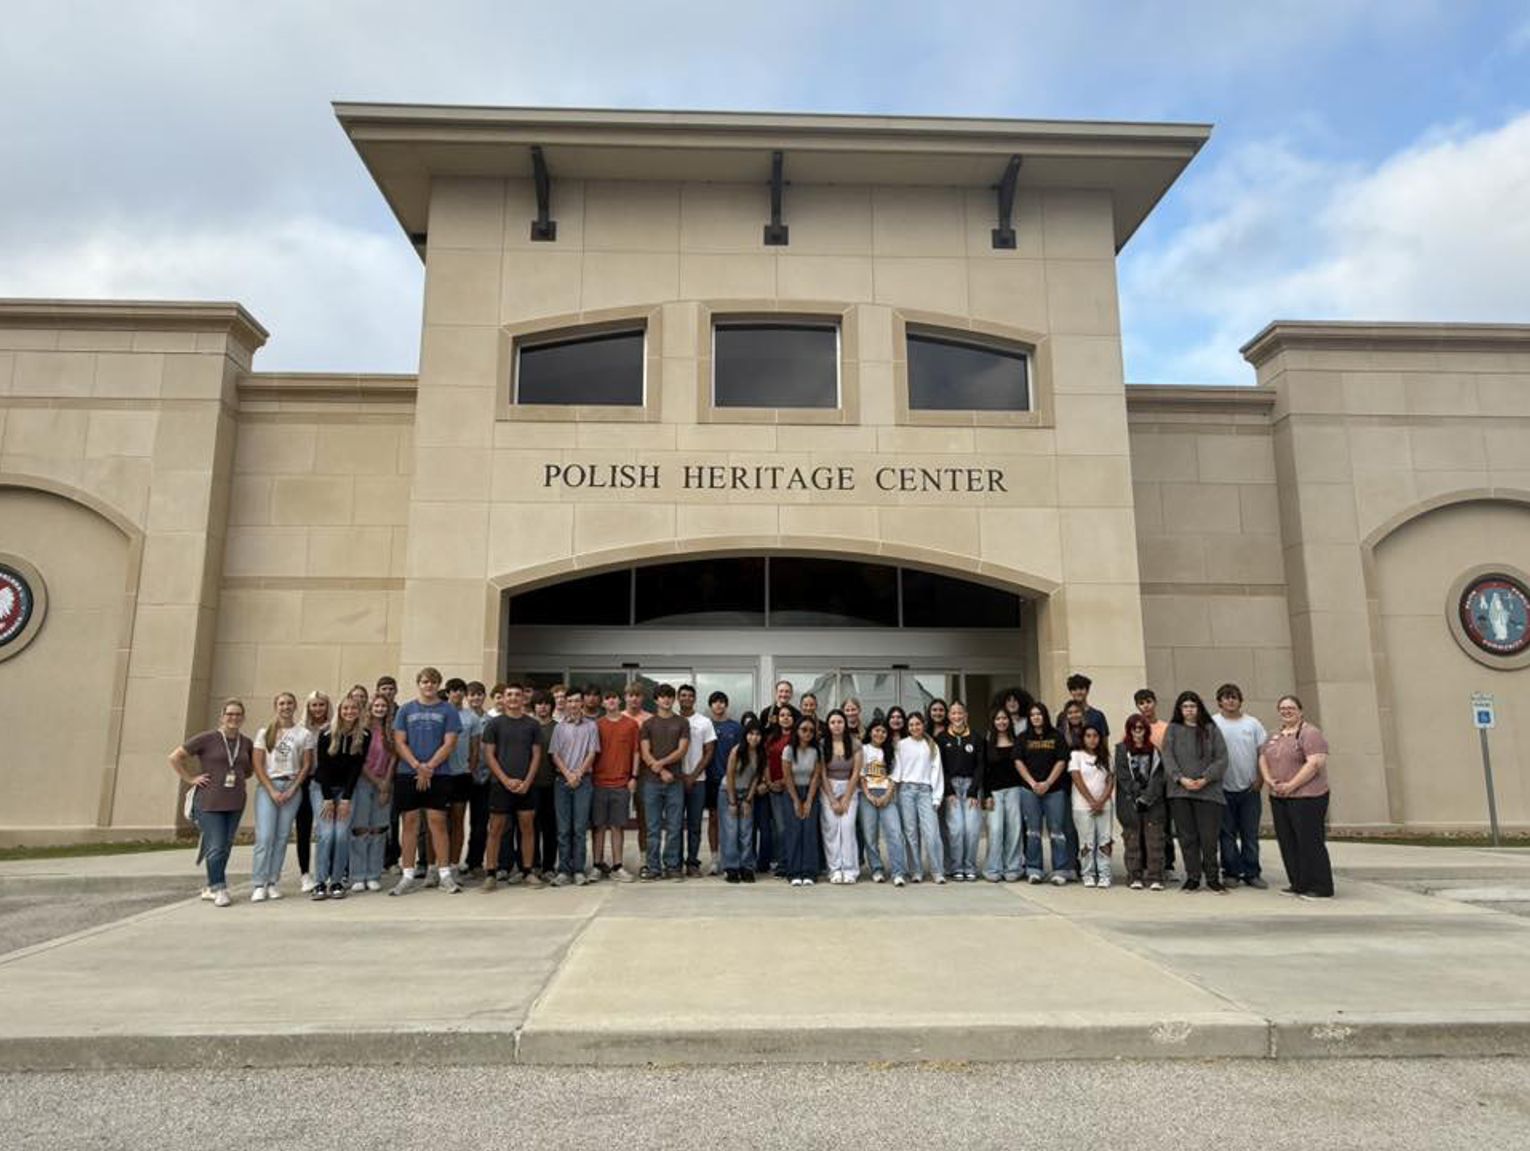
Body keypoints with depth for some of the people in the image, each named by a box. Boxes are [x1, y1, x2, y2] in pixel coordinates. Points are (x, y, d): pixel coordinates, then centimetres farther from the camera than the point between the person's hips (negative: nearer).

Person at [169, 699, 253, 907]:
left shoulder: (247, 743, 8)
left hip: (235, 804, 5)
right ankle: (219, 889, 4)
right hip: (209, 803, -5)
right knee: (216, 848, -7)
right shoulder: (207, 739, -6)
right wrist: (190, 778, -6)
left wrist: (241, 777, 10)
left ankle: (211, 888, 24)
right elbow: (175, 757, -4)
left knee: (225, 847, 10)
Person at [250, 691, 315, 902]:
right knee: (265, 836, -9)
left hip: (292, 787, 1)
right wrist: (272, 791, -7)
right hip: (268, 786, -1)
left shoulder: (305, 734, 6)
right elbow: (258, 765, 2)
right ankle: (259, 884, -4)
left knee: (282, 836, 0)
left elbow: (307, 766, 4)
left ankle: (273, 882, 7)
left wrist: (291, 790, -6)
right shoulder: (265, 732, 6)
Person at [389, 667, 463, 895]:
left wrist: (429, 768, -11)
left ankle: (444, 873, 5)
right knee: (409, 822, 4)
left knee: (437, 822, -1)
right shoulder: (406, 710, 9)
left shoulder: (448, 710, 4)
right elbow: (399, 742, 3)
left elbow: (449, 744, -2)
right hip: (407, 774, 2)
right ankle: (408, 875, 11)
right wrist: (417, 766, -11)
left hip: (437, 775, -2)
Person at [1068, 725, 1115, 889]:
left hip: (1104, 806, 3)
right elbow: (1077, 780, -4)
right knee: (1087, 842, -2)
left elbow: (1111, 781, 6)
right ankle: (1088, 875, 6)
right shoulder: (1076, 755, 3)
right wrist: (1092, 801, -10)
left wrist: (1101, 801, -8)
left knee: (1105, 842, -2)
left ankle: (1104, 875, 4)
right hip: (1083, 806, -2)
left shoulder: (1106, 757, 13)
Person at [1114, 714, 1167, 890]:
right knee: (1133, 841, 1)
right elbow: (1123, 777, -1)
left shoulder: (1154, 750, 11)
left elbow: (1158, 776, 2)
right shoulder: (1122, 750, 7)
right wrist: (1138, 795, -10)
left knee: (1155, 840, -3)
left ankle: (1155, 878, 0)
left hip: (1153, 803, 1)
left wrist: (1147, 797, -10)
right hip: (1130, 803, -1)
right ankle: (1134, 877, 6)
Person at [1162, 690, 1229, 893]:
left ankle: (1212, 878, 11)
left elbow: (1221, 758, 1)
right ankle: (1192, 877, 13)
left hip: (1208, 791, -1)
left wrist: (1205, 779, -10)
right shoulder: (1172, 730, 9)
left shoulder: (1211, 730, 7)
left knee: (1209, 836, -2)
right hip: (1180, 791, 1)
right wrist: (1181, 778, -12)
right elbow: (1167, 758, 2)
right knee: (1187, 836, 4)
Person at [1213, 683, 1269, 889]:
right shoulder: (1212, 724, -1)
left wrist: (1260, 778, -2)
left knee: (1251, 834, 6)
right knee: (1227, 834, 4)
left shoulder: (1252, 723, 7)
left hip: (1250, 788, 2)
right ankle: (1231, 872, 12)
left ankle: (1251, 873, 14)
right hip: (1224, 788, -2)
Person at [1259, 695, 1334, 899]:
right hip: (1279, 798, 8)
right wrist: (1268, 779, -2)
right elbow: (1263, 758, 17)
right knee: (1288, 843, 10)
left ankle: (1322, 888, 4)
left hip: (1306, 797, -8)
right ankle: (1299, 885, 19)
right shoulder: (1275, 736, 16)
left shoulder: (1310, 734, -9)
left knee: (1310, 842, -4)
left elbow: (1315, 764, -18)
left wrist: (1291, 785, -18)